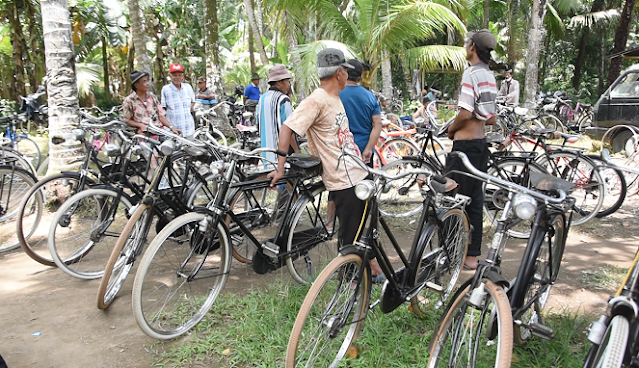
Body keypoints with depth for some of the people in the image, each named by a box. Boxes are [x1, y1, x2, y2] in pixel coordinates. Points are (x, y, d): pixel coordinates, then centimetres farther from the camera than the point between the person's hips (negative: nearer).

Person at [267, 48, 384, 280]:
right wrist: (280, 169, -25)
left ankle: (371, 268, 39)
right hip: (342, 181, -9)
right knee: (349, 236, 3)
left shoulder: (335, 98, 11)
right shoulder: (316, 100, -18)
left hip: (359, 174, 9)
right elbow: (287, 128, -23)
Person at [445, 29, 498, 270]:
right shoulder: (490, 77, 14)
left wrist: (451, 129, -4)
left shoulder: (471, 74, -14)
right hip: (481, 144, 9)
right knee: (475, 200, 12)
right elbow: (491, 119, 17)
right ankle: (472, 254, 20)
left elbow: (465, 113, -21)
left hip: (465, 144, -9)